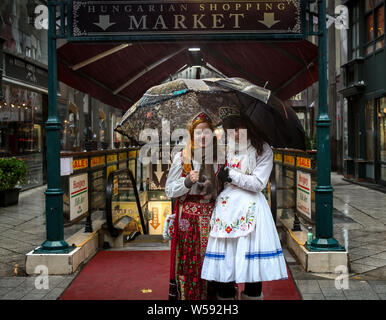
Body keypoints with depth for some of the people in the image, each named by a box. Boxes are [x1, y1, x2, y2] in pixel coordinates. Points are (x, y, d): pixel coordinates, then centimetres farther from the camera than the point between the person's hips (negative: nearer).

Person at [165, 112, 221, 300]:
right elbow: (169, 190, 0)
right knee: (188, 263, -1)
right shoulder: (182, 158, 0)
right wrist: (188, 181, -15)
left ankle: (210, 295, 14)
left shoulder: (217, 159, 7)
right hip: (188, 216, -2)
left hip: (211, 215, 2)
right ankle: (185, 295, 11)